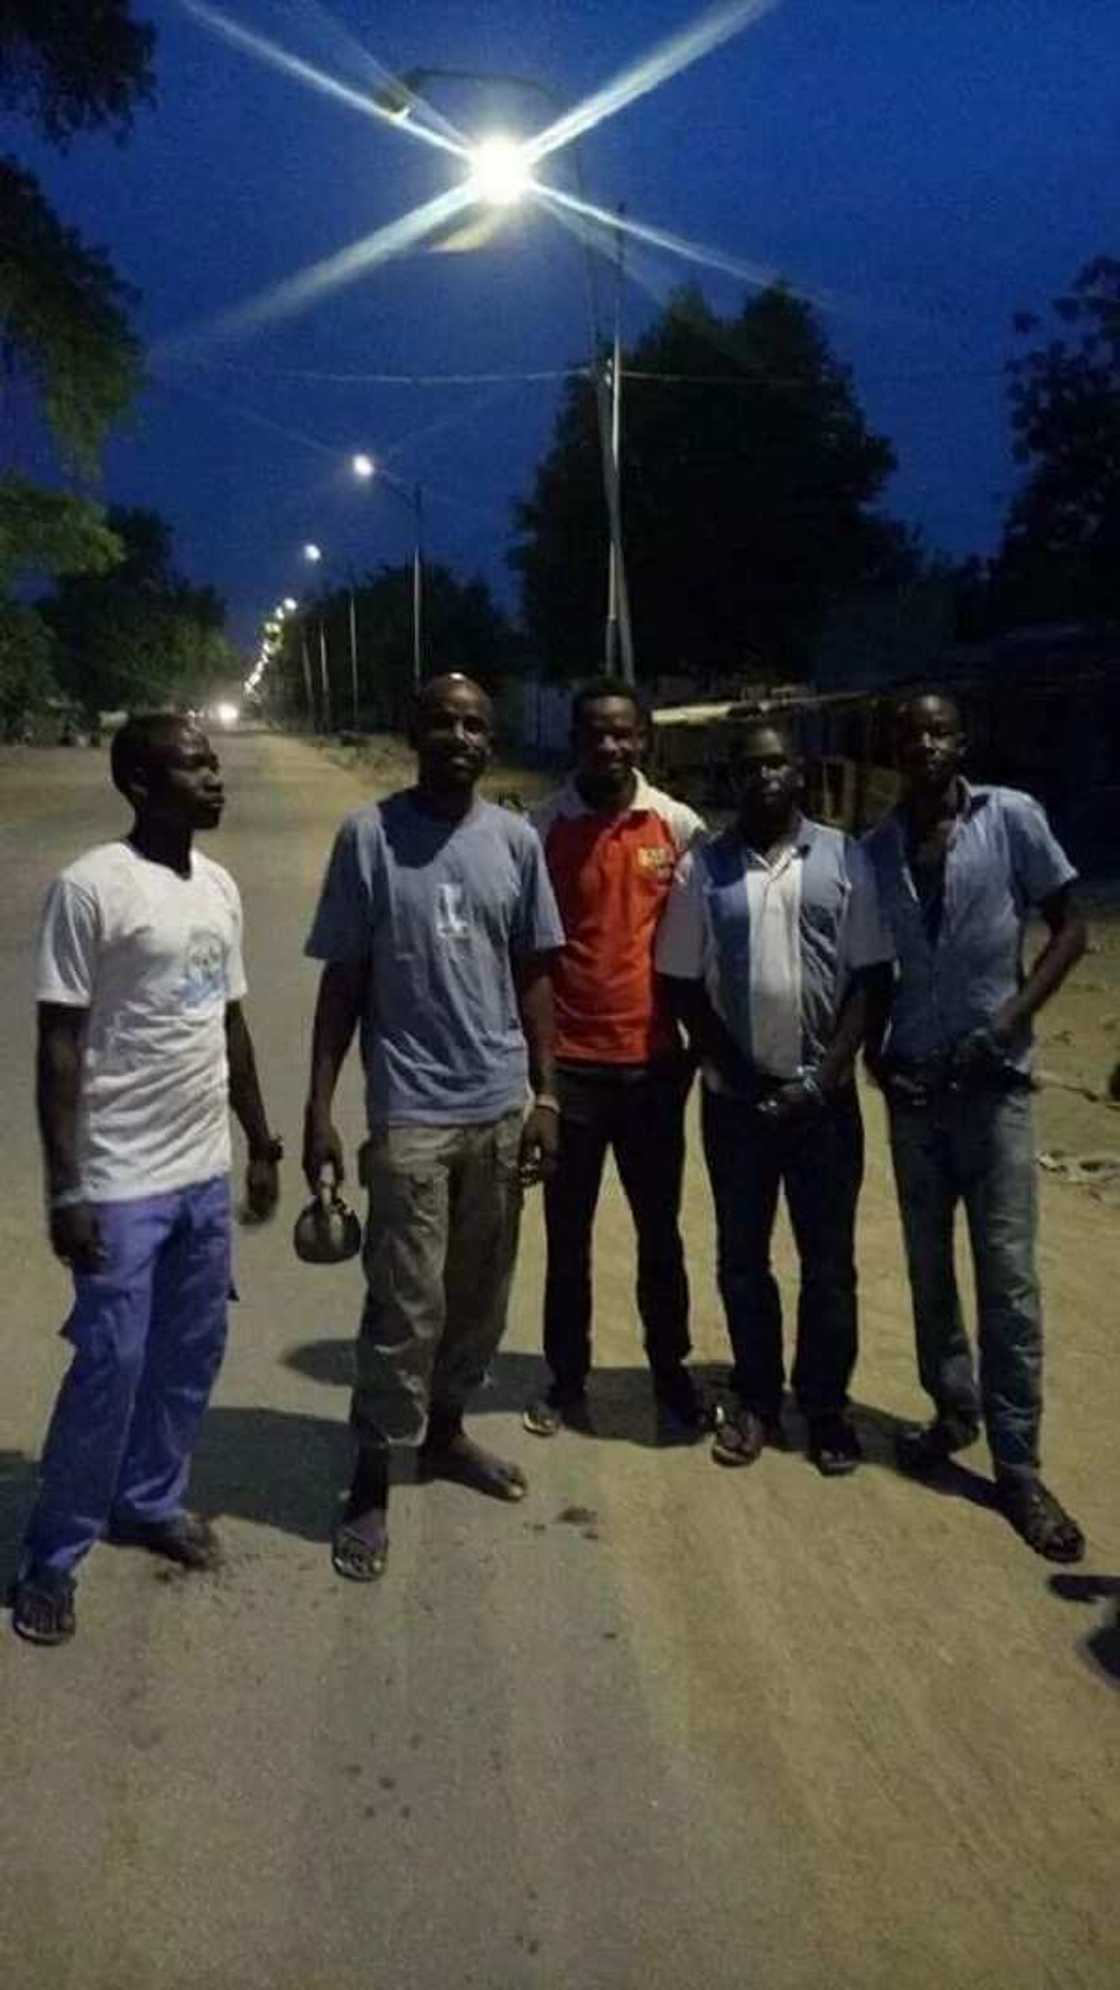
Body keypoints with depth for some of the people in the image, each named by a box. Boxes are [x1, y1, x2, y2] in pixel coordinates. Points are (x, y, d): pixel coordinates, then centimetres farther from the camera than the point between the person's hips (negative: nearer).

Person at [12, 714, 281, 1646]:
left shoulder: (219, 886, 7)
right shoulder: (91, 888, -15)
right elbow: (60, 1048, -14)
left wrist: (261, 1143, 17)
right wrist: (65, 1190, -16)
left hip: (207, 1171, 7)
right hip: (123, 1182, -7)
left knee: (193, 1351, 16)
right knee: (111, 1365, 0)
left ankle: (150, 1499, 36)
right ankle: (53, 1554, 19)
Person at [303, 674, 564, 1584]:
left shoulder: (516, 840, 3)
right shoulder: (368, 835, -5)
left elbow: (534, 975, 8)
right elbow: (343, 980, -3)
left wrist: (545, 1095, 4)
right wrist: (319, 1107, -6)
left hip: (499, 1107, 4)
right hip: (410, 1111, -4)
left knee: (480, 1294, 15)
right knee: (405, 1306, 0)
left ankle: (446, 1430, 36)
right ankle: (371, 1484, 15)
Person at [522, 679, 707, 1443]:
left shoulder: (680, 826, -1)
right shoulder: (540, 829, -5)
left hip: (653, 1059, 1)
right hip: (568, 1061, -1)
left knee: (660, 1232, 13)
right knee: (568, 1233, 12)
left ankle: (673, 1378, 28)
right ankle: (567, 1381, 27)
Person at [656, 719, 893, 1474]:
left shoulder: (844, 857, -2)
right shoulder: (704, 866, -1)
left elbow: (868, 977, -3)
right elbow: (683, 984, 1)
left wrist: (823, 1079, -10)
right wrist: (738, 1075, -6)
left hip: (825, 1095, -1)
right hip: (736, 1096, 1)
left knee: (829, 1259, 8)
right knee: (742, 1258, 10)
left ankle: (827, 1404, 24)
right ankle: (757, 1401, 26)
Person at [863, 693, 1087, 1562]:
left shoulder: (1012, 817, -5)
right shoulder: (877, 848, 5)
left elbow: (1070, 927, -4)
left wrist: (1006, 1023, -14)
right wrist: (876, 1050, -3)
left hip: (993, 1080, -3)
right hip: (913, 1084, 3)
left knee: (1007, 1274, -3)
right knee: (929, 1266, 12)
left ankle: (1018, 1465, 6)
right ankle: (954, 1410, 30)